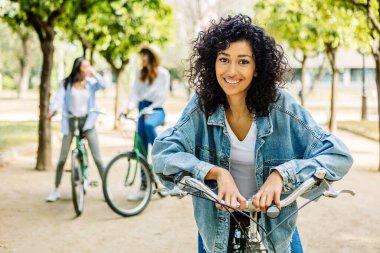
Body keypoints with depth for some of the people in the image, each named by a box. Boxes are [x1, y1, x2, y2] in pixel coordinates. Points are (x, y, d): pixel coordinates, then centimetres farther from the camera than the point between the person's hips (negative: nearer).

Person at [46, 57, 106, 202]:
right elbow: (59, 98, -13)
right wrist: (52, 110, -31)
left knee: (97, 158, -3)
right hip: (70, 121, 0)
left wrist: (94, 73, -17)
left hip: (87, 121, 0)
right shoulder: (66, 83, -2)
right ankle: (56, 190, 17)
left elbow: (103, 85, -19)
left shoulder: (91, 82, 0)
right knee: (62, 158, 3)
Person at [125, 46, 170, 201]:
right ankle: (144, 186, 4)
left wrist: (150, 109, -18)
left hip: (157, 110, -5)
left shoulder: (163, 73, -1)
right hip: (143, 109, 5)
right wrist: (131, 105, -17)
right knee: (142, 148, -2)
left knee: (148, 124, -40)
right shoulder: (140, 73, 12)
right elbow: (135, 92, 3)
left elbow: (163, 96, -6)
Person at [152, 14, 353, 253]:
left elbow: (339, 155, -20)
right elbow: (162, 154, -21)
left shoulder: (280, 106, -19)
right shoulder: (202, 107, -14)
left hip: (275, 225, -1)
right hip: (217, 227, 1)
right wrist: (217, 172, -34)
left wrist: (281, 174, -34)